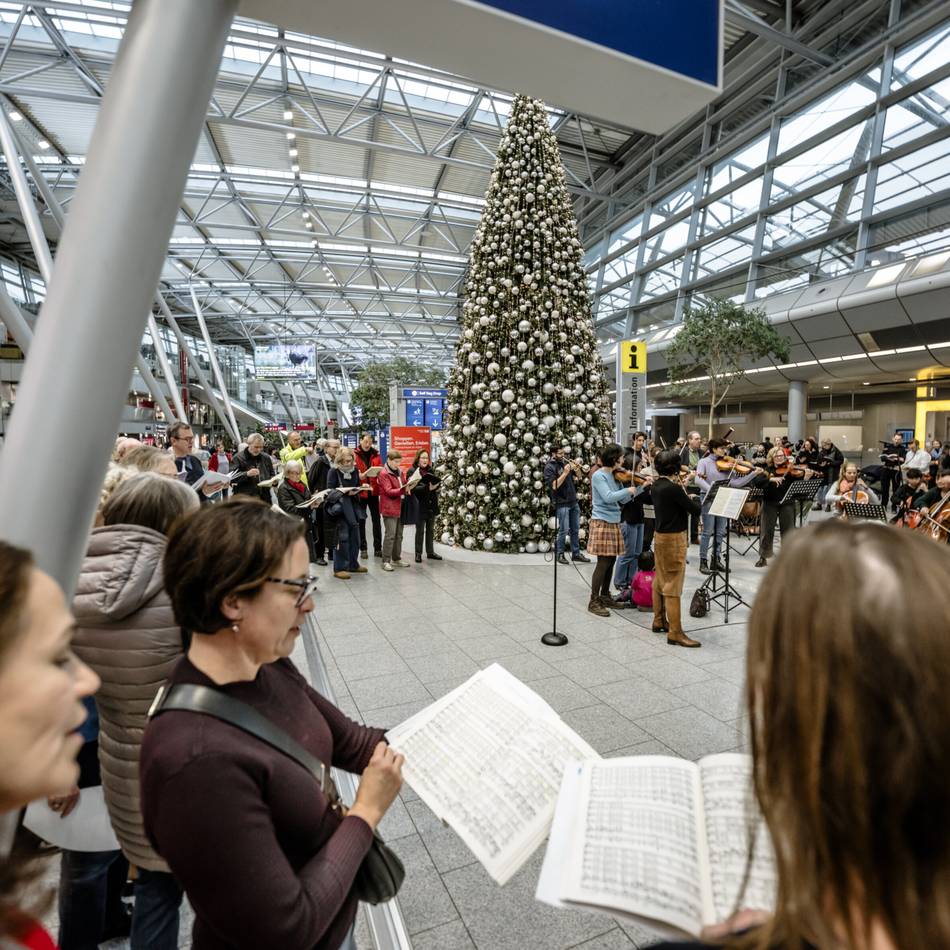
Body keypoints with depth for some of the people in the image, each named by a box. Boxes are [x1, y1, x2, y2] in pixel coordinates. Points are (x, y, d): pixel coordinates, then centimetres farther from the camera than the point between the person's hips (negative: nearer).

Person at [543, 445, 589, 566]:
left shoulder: (564, 462, 8)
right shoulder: (549, 467, -10)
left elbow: (578, 475, 16)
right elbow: (554, 486, -19)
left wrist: (576, 467, -5)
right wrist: (565, 473, -23)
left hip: (573, 502, 7)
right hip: (562, 504, -7)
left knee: (575, 529, 11)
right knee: (564, 530, -3)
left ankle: (576, 553, 20)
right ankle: (559, 554, 12)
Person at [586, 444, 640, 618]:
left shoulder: (614, 475, 10)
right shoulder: (599, 475, -13)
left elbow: (623, 499, 9)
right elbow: (608, 497, -25)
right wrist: (628, 490, -16)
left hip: (613, 522, 8)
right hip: (602, 523, -8)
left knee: (611, 561, 13)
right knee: (603, 562, -6)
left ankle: (605, 596, 26)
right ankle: (594, 601, 2)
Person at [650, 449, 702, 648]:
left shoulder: (657, 486, 4)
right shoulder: (673, 489, -22)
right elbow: (695, 509, -15)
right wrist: (694, 498, 5)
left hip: (660, 536, 9)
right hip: (674, 539, -9)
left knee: (660, 581, 17)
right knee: (673, 586, -5)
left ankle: (659, 621, 29)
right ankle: (675, 633, 0)